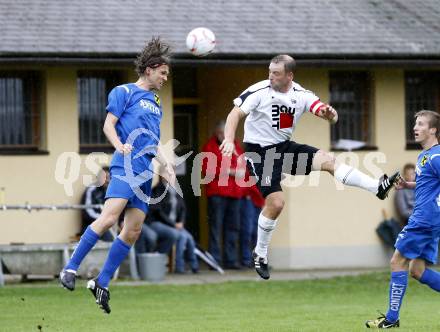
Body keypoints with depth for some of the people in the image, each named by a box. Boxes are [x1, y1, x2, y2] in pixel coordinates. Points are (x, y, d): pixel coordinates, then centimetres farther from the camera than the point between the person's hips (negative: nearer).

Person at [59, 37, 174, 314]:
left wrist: (166, 164, 16)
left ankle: (102, 283, 6)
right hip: (126, 166, -8)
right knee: (109, 218, -22)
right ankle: (71, 269, -15)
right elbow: (109, 124, -5)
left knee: (133, 230, 0)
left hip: (146, 172, 8)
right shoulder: (124, 92, 2)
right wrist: (120, 145, -22)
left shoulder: (156, 103, 25)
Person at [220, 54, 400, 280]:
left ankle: (378, 187, -12)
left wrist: (330, 114, -35)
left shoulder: (301, 95, -4)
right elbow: (236, 113, -20)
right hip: (259, 152, -4)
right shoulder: (259, 91, -16)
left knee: (327, 160, -13)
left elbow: (330, 116, -10)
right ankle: (260, 254, 6)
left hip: (284, 147, 4)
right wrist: (229, 140, -36)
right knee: (276, 202, -12)